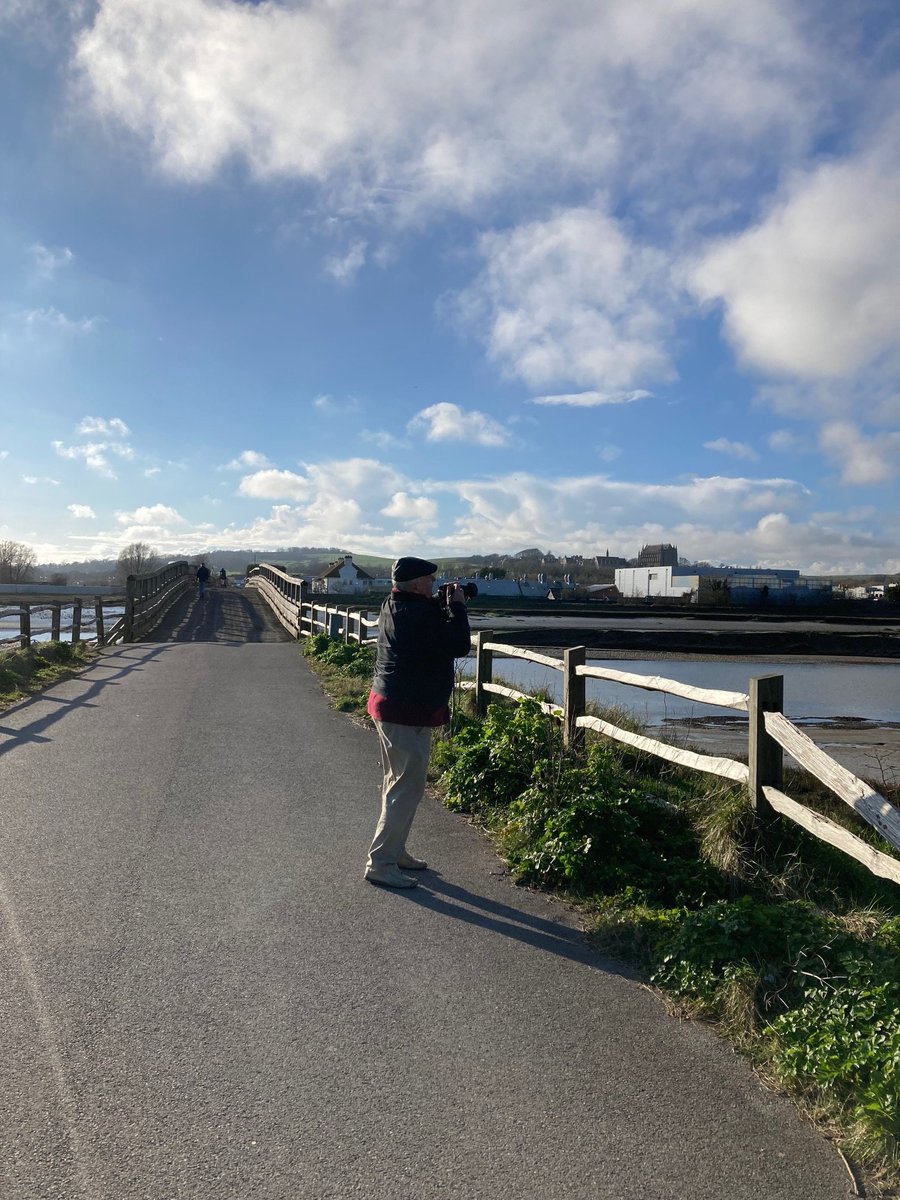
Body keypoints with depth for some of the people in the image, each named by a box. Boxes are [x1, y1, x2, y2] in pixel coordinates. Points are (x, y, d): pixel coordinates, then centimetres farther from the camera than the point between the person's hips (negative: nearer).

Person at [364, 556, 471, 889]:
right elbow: (459, 646, -16)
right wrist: (457, 607, -6)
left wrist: (448, 608, 6)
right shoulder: (419, 614, -22)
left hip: (388, 704, 10)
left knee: (397, 783, 19)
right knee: (407, 789, -4)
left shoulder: (392, 607, 8)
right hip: (409, 712, -10)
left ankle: (394, 851, 30)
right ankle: (381, 863, 1)